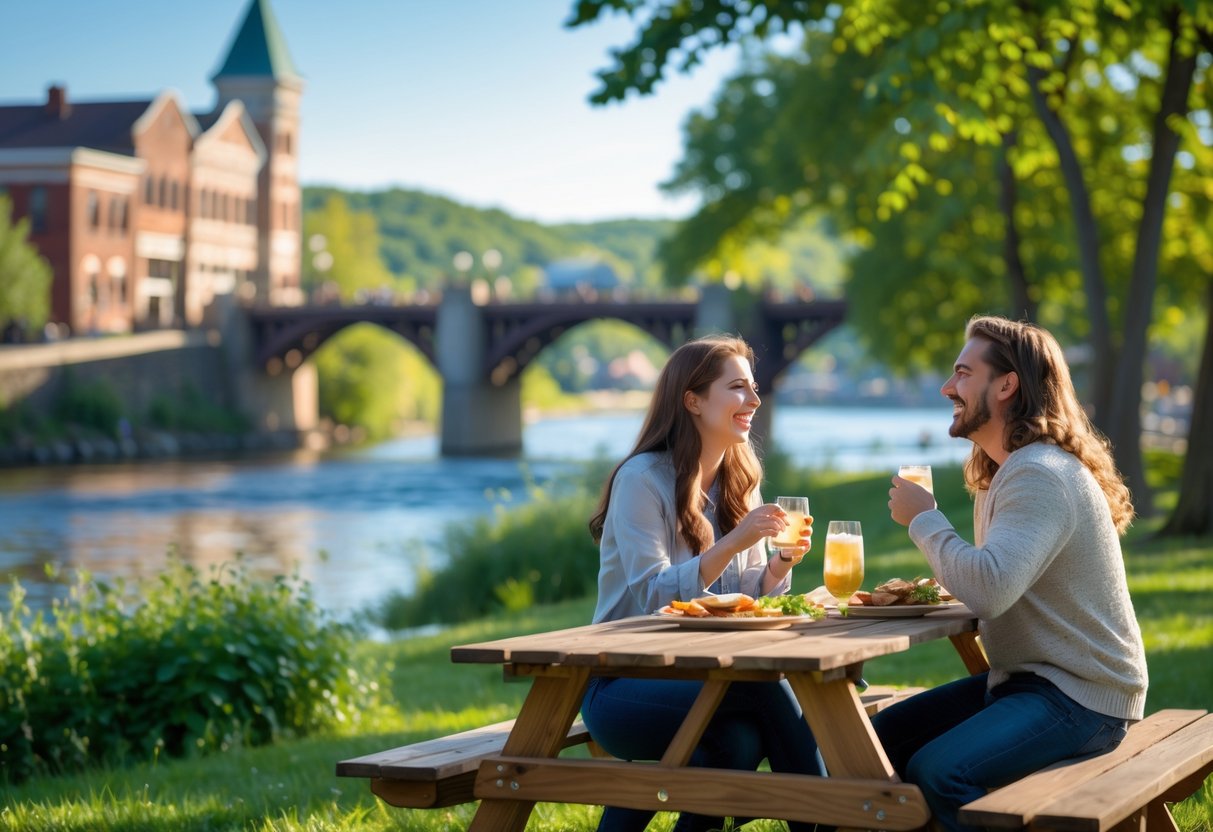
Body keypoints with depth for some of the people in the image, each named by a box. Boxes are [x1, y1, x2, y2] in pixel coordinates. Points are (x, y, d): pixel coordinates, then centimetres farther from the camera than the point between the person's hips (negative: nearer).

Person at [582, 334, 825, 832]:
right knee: (764, 686, -29)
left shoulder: (740, 482, 10)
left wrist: (783, 561, -10)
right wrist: (732, 543, -30)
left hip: (701, 676, 5)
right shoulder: (642, 477, -12)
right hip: (624, 686, -5)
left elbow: (746, 598, 10)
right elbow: (652, 597, -20)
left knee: (741, 744, -31)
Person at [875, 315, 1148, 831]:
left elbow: (990, 589, -33)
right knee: (884, 736, 6)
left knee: (936, 770, -28)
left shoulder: (1041, 475, -20)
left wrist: (923, 519, -19)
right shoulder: (1002, 472, 14)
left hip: (1081, 697, -10)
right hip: (1025, 677, 10)